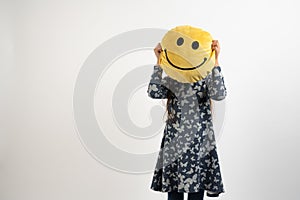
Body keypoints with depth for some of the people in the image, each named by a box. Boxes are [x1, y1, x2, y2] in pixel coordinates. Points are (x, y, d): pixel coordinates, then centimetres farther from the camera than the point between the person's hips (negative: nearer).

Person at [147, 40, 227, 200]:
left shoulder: (206, 79, 4)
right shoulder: (170, 81, 9)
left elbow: (219, 95, -17)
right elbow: (154, 92, -10)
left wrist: (215, 59, -20)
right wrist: (159, 61, -7)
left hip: (199, 146, -1)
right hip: (174, 145, 2)